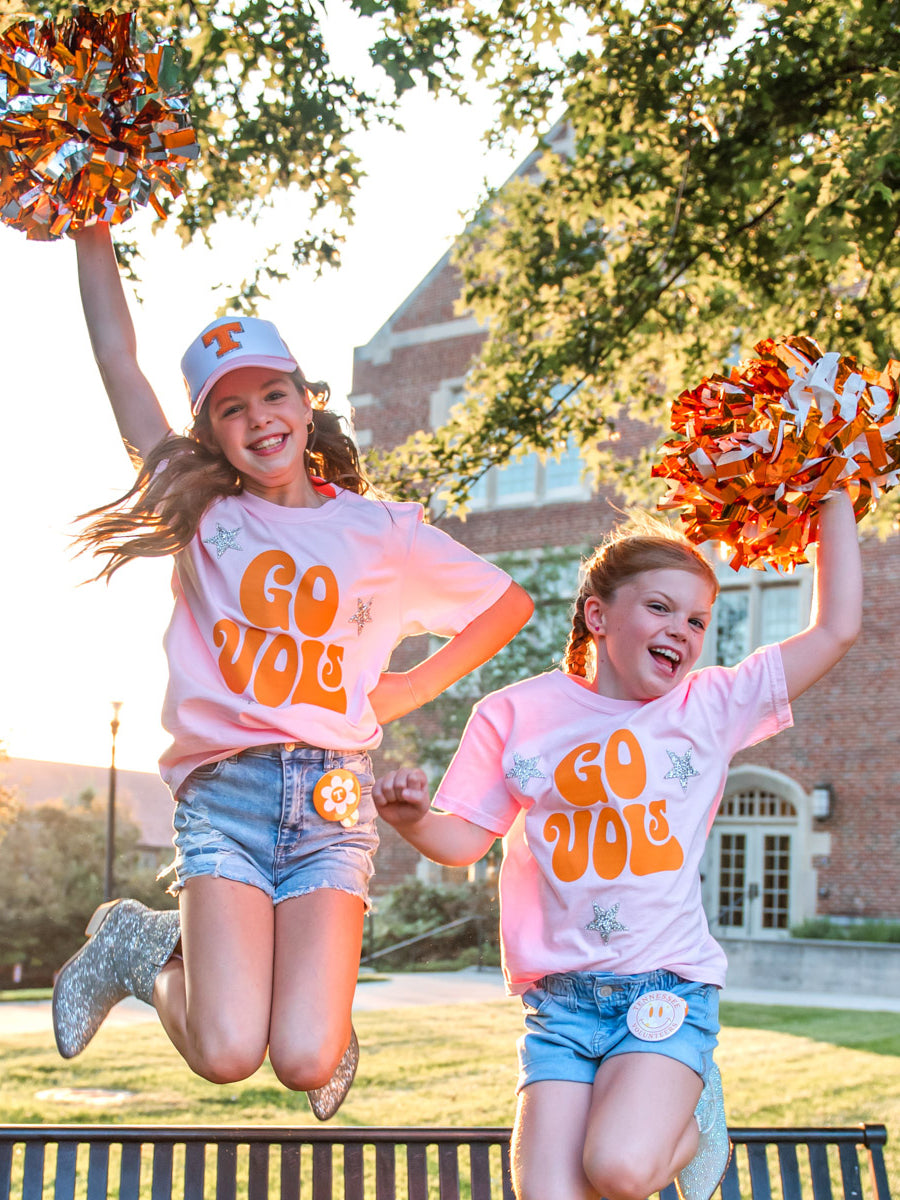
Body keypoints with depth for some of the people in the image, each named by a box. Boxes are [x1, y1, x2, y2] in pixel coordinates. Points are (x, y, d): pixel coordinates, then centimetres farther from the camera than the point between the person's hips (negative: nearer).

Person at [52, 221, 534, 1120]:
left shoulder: (382, 530, 11)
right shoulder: (205, 514, 9)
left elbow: (510, 603, 21)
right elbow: (117, 359, 8)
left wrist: (420, 685, 11)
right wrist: (93, 230, 7)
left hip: (332, 799, 1)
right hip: (223, 791, 0)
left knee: (305, 1062, -15)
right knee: (226, 1054, -17)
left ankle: (325, 1012, 23)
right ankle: (140, 947, 16)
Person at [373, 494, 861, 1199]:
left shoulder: (710, 708, 4)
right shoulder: (517, 714, 4)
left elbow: (836, 629, 1)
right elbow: (465, 839, 5)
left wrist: (834, 496, 4)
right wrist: (412, 819, -17)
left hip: (668, 989, -1)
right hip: (561, 1000, 1)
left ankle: (690, 1124, 11)